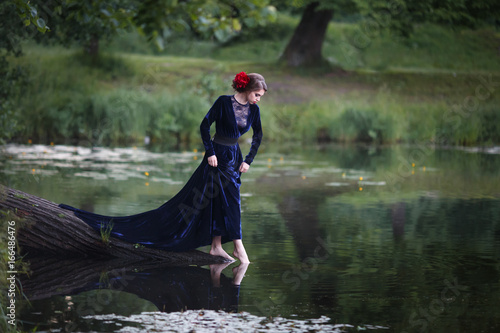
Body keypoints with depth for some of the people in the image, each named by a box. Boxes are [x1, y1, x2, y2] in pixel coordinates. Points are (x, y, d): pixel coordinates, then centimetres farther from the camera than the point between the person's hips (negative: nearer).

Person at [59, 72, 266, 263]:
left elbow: (258, 136, 12)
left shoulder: (253, 109, 2)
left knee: (221, 202, 6)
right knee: (230, 200, -9)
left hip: (234, 158, 6)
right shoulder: (224, 102, -14)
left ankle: (216, 246, 11)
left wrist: (248, 161, 4)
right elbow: (204, 126, -12)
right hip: (217, 157, -6)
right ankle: (238, 247, -7)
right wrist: (210, 153, -16)